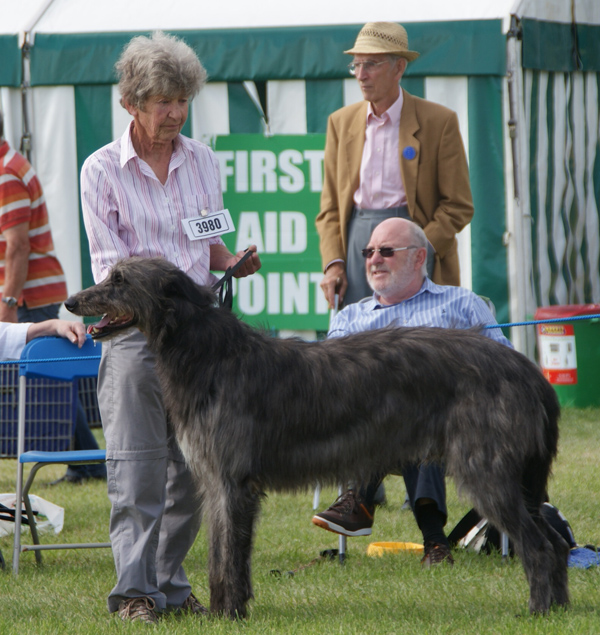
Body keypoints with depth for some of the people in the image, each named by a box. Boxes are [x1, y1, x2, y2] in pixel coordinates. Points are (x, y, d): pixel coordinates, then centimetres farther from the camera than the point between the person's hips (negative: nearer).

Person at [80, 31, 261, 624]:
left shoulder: (202, 161, 10)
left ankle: (172, 585, 14)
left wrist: (234, 261, -2)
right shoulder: (102, 170, -3)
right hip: (135, 331, -4)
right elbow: (108, 264, -7)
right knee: (137, 464, -9)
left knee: (194, 465, 5)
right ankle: (134, 590, -7)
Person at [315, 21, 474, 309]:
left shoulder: (439, 121, 0)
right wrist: (333, 262, -1)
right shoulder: (341, 122, 13)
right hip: (356, 240, 3)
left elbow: (458, 206, 0)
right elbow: (330, 206, 14)